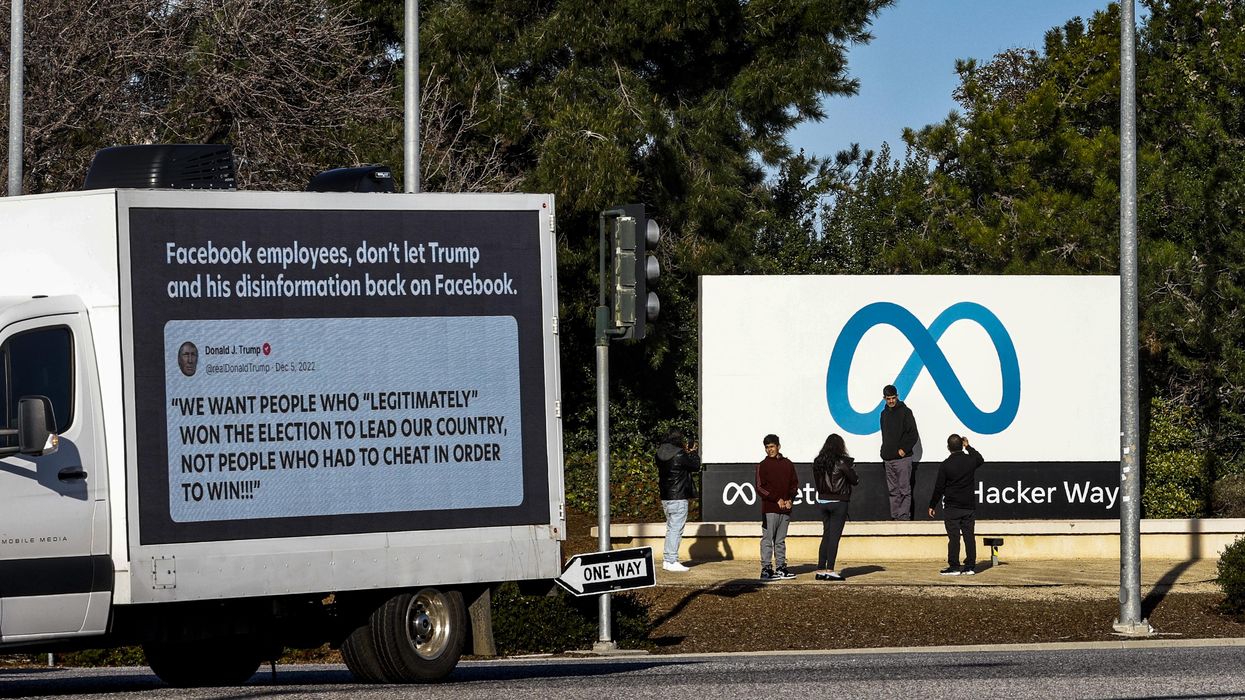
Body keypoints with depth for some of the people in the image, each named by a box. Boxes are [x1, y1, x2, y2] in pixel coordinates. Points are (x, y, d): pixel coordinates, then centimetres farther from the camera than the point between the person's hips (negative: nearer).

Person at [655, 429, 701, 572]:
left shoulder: (661, 454, 7)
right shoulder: (679, 455, -15)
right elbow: (695, 466, -5)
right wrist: (693, 453, 13)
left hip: (665, 497, 8)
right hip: (678, 498, -8)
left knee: (671, 528, 18)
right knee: (676, 529, -5)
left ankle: (667, 559, 20)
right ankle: (672, 561, -7)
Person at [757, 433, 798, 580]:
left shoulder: (788, 464, 12)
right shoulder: (763, 466, 1)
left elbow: (795, 484, 15)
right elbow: (760, 488, -4)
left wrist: (790, 500, -2)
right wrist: (777, 500, -11)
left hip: (785, 509, 4)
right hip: (769, 509, -4)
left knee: (781, 540, 9)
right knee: (767, 539, -5)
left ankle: (780, 568, 11)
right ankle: (766, 569, -6)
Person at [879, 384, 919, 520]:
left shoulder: (905, 412, -4)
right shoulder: (884, 414, 15)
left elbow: (913, 435, -6)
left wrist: (904, 449, -13)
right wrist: (884, 451, 10)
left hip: (902, 458, -7)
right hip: (888, 458, 7)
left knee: (904, 489, -7)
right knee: (893, 490, 7)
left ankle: (904, 516, -9)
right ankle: (895, 516, 10)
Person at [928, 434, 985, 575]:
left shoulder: (945, 465, -11)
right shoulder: (970, 461, -2)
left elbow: (939, 488, -6)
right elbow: (980, 460, 25)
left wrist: (932, 505, 5)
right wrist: (968, 447, 32)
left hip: (952, 507, -3)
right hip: (969, 505, 3)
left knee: (953, 537, -2)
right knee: (969, 536, 7)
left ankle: (954, 567, -3)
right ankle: (970, 566, 7)